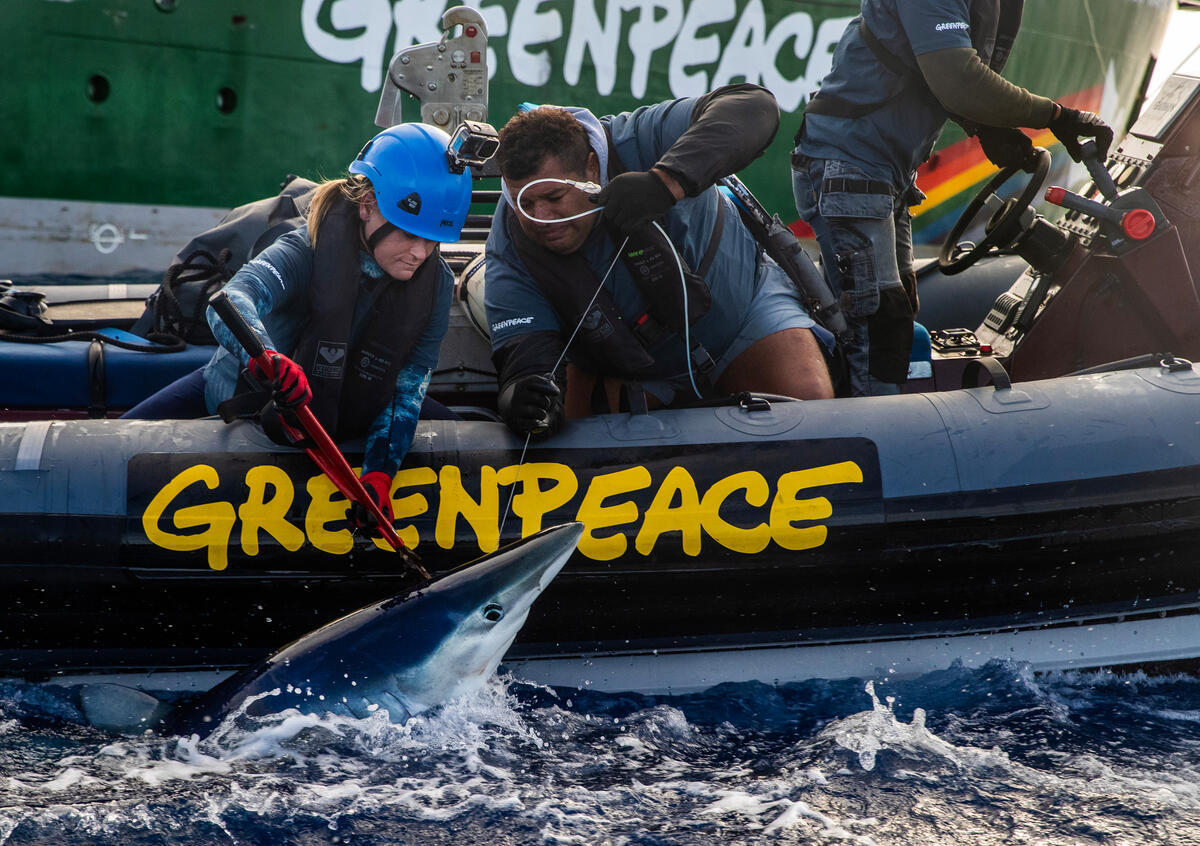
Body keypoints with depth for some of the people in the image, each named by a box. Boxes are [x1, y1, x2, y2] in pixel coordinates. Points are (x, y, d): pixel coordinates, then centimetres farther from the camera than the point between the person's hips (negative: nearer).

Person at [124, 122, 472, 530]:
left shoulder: (436, 285, -17)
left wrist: (378, 472, -36)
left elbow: (407, 390, -20)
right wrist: (264, 357, -70)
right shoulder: (309, 249, -29)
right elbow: (231, 301, -47)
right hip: (236, 395, -4)